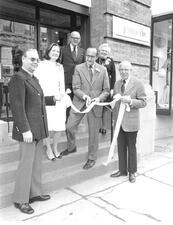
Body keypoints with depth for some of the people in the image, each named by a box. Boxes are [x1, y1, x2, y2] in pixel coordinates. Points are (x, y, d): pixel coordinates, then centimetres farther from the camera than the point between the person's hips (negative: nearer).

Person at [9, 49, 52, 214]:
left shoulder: (33, 79, 17)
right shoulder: (18, 79, -13)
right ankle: (20, 200, 16)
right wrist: (25, 130, -23)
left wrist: (53, 99, 18)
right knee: (26, 164, 0)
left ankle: (35, 193, 31)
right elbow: (17, 107, -19)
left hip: (38, 129, 9)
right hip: (28, 130, -9)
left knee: (36, 163, 16)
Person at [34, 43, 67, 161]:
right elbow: (37, 82, -4)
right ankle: (48, 149, 16)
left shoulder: (60, 67, 18)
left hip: (59, 100, 4)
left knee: (60, 126, 0)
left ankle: (55, 147, 22)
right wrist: (50, 97, -12)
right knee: (47, 127, -5)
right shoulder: (41, 65, 2)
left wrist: (62, 95, 2)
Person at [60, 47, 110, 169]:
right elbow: (76, 88, -5)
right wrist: (85, 96, -23)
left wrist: (99, 98, -15)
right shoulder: (78, 68, 0)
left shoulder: (103, 70, 1)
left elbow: (106, 90, 3)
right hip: (79, 102, 1)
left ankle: (92, 158, 25)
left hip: (96, 105, 0)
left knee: (94, 132, 7)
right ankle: (71, 147, 34)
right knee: (70, 126, 2)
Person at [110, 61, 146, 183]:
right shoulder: (117, 83, 10)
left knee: (131, 147, 7)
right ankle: (122, 170, 27)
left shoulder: (138, 83, -7)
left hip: (131, 121, -5)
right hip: (119, 121, 5)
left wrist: (130, 101, -23)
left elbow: (143, 102, -9)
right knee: (121, 147, 12)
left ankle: (132, 172, 23)